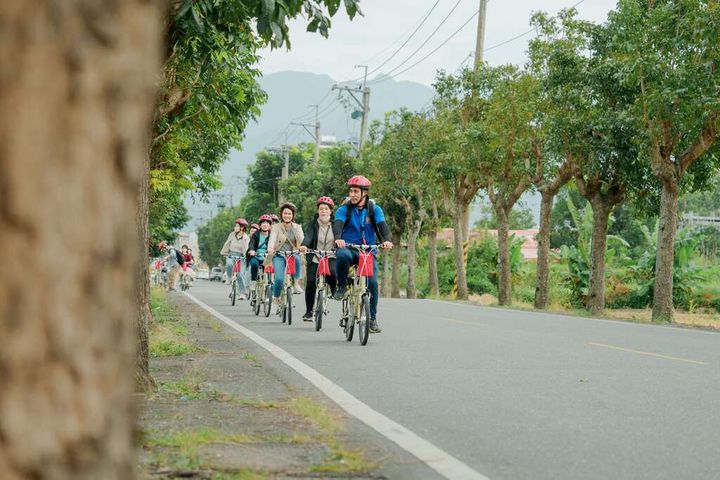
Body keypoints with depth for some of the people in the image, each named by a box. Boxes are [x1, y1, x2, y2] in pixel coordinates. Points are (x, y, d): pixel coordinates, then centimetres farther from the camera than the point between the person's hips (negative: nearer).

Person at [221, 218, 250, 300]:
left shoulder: (246, 238, -6)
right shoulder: (232, 234, 2)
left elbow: (245, 250, -13)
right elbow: (227, 244, 12)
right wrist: (223, 252, 12)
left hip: (240, 256, -2)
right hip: (231, 255, 2)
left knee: (240, 275, -11)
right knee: (229, 264, -33)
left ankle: (242, 294, -3)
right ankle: (229, 278, -6)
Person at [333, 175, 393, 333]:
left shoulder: (374, 209, 5)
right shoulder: (344, 209, 2)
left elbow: (382, 224, -10)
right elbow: (337, 224, -15)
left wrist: (387, 239, -31)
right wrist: (338, 238, -38)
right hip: (348, 247, -1)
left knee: (372, 282, -16)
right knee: (342, 255, -38)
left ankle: (372, 319, -1)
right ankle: (342, 286, -12)